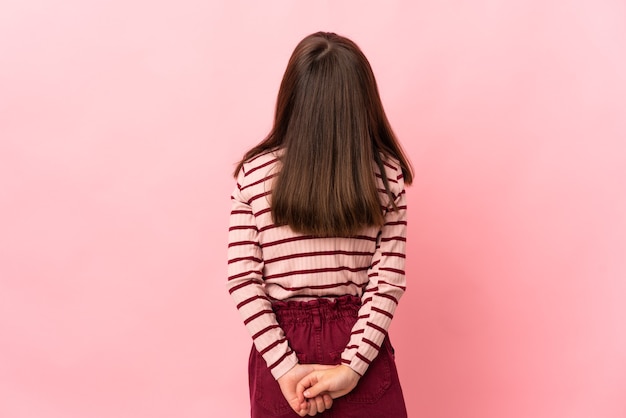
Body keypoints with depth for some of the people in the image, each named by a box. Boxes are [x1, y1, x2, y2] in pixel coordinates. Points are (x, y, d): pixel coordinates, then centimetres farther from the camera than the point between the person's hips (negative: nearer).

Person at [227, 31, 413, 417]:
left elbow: (243, 280, -9)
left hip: (278, 346, 1)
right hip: (359, 346, 0)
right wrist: (351, 367, -11)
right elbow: (389, 280, -10)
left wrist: (286, 368, -9)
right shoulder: (386, 176, -4)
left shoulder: (254, 174, -5)